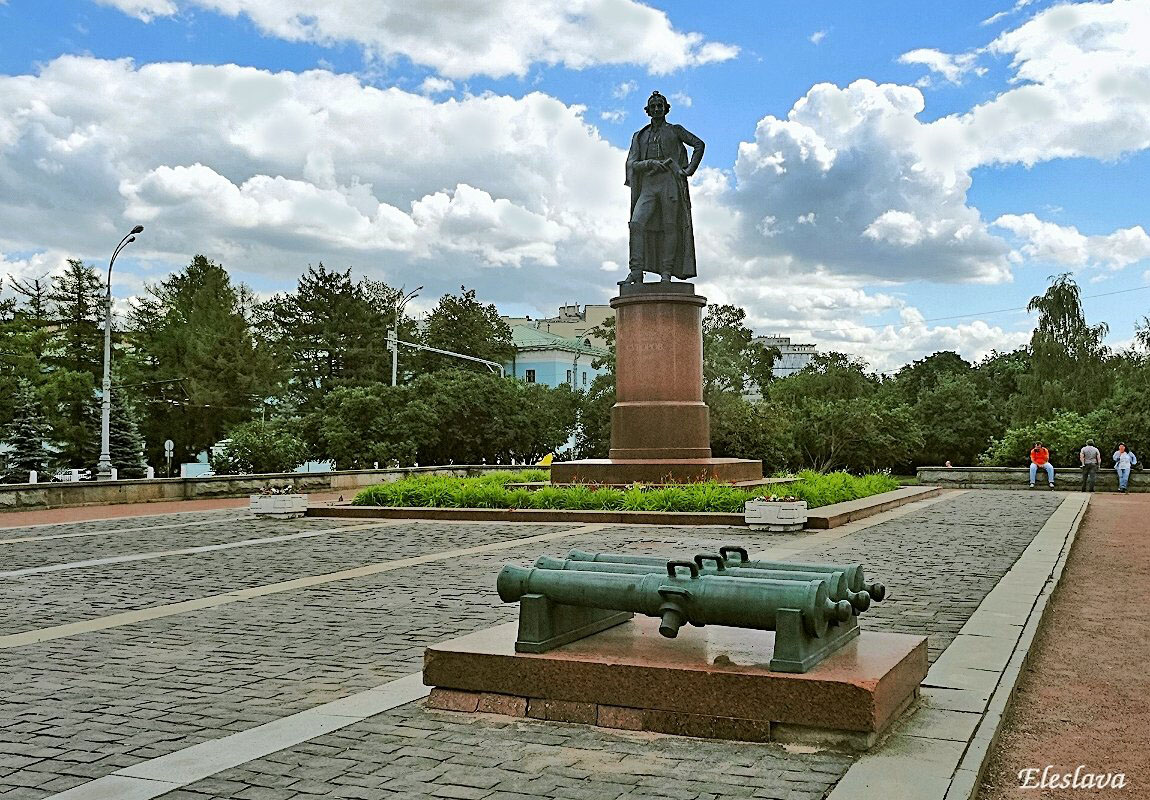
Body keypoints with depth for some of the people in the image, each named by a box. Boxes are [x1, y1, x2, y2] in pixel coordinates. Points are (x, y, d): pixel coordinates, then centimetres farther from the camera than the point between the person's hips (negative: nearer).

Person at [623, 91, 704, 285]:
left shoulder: (675, 130, 15)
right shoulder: (640, 136, 20)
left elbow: (699, 144, 13)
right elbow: (632, 164, 10)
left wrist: (689, 170, 1)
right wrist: (653, 163, -8)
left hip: (670, 183, -2)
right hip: (648, 185, 2)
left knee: (670, 226, -7)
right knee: (637, 223, -17)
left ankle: (666, 272, -7)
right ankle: (636, 272, -20)